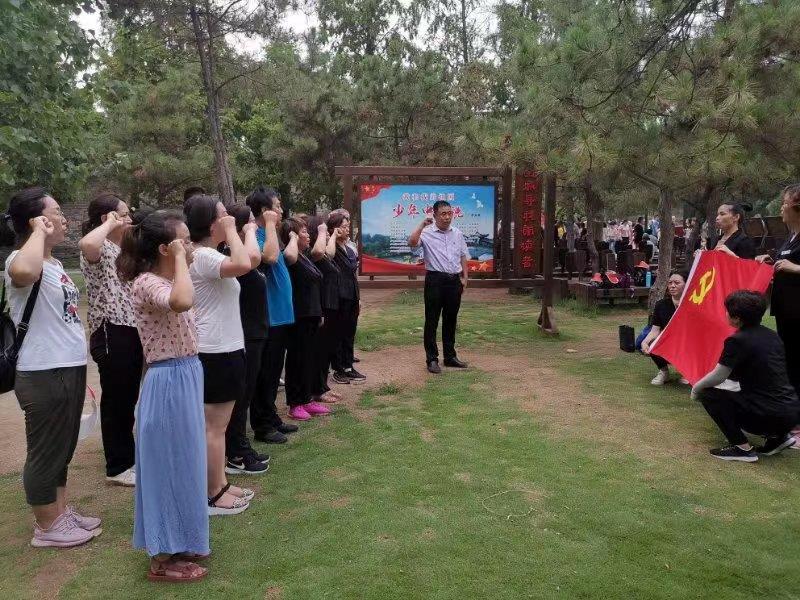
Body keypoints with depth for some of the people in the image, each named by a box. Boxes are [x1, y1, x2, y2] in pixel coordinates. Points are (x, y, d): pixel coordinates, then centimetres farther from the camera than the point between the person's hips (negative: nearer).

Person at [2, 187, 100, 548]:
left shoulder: (53, 264, 12)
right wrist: (39, 232, -28)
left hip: (69, 369, 9)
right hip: (43, 375, -9)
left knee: (62, 448, 20)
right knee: (46, 451, 5)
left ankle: (61, 512, 35)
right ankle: (47, 527, 21)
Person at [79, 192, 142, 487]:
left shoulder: (123, 248, 17)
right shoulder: (98, 248, -12)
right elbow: (86, 244, -39)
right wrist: (110, 225, -22)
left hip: (132, 330, 9)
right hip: (112, 333, -9)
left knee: (129, 398, 18)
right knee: (115, 400, 2)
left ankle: (128, 456, 32)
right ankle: (117, 467, 14)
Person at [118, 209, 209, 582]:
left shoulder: (166, 281, 11)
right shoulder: (146, 283, -18)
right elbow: (182, 302, -40)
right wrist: (180, 259, -29)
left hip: (186, 378, 10)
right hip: (170, 383, -10)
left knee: (183, 463, 18)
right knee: (170, 466, 2)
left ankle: (178, 543, 34)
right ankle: (163, 559, 18)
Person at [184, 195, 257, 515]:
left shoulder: (207, 255, 14)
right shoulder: (202, 256, -19)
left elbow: (253, 258, 16)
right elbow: (243, 264, -36)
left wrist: (249, 232, 15)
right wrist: (231, 232, -23)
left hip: (222, 348, 11)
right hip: (217, 352, -11)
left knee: (216, 423, 17)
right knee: (215, 426, -1)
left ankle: (219, 484, 29)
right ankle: (214, 496, 9)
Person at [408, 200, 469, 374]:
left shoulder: (457, 233, 10)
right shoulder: (427, 233, -5)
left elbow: (463, 256, 16)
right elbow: (412, 243, -23)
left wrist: (465, 277, 9)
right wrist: (422, 225, -21)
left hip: (454, 280, 5)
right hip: (435, 279, -5)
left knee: (451, 320, 13)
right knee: (432, 320, 1)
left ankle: (450, 356, 25)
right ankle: (432, 359, 9)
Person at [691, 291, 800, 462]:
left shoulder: (737, 341, -13)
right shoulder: (772, 336, 11)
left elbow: (717, 377, -8)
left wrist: (696, 388, 11)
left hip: (771, 415, -8)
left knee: (708, 395, 1)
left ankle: (743, 448, -1)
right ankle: (778, 436, 17)